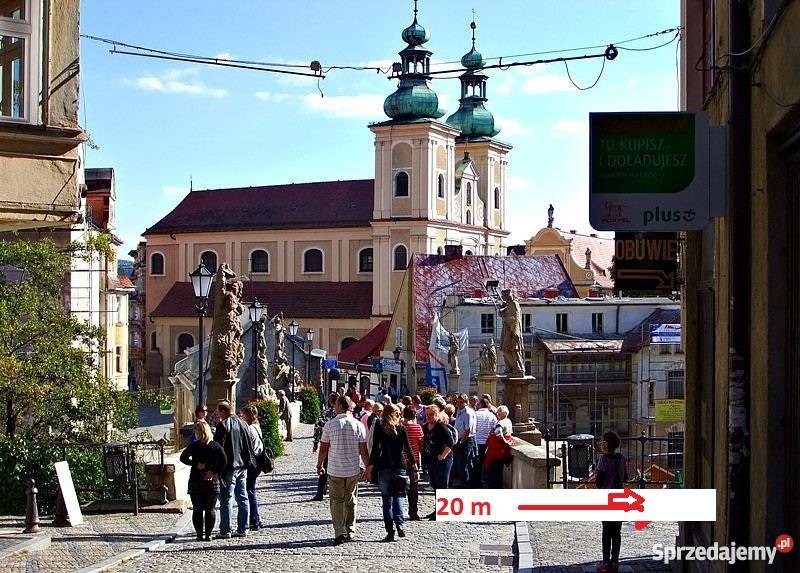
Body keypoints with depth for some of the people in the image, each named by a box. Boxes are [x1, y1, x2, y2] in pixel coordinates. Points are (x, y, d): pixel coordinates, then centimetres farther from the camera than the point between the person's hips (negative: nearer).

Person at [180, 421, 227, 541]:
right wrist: (214, 471, -7)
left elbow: (183, 457, -9)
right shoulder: (215, 446, -3)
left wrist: (196, 464, -7)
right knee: (210, 509, 8)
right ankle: (208, 534, 4)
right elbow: (224, 462, -10)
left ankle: (199, 534, 5)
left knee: (197, 509, 7)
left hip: (195, 481, -1)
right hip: (212, 482, 1)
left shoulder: (194, 446, -5)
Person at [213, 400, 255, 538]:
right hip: (242, 466, 7)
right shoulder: (242, 423, 10)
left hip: (229, 467, -7)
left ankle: (225, 531, -2)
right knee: (243, 498, 11)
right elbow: (250, 443, 15)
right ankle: (242, 529, 13)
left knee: (226, 499, -3)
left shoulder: (223, 425, -11)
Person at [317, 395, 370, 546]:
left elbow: (323, 449, -2)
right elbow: (363, 451, -1)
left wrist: (319, 465, 13)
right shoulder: (358, 425, -3)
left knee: (337, 501, 5)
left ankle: (339, 533, -4)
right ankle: (350, 531, 19)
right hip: (353, 470, 2)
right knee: (351, 501, 16)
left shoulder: (330, 425, -6)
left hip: (335, 470, -2)